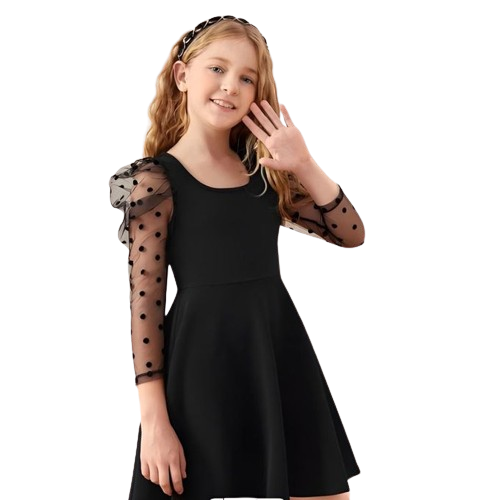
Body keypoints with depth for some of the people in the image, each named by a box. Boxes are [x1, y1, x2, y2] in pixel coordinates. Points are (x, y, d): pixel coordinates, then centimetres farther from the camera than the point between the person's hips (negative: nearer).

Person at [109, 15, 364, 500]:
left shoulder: (264, 172, 10)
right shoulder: (155, 179, -6)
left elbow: (352, 235, 9)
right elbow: (144, 300, -8)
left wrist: (304, 166, -5)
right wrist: (153, 420, -12)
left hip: (283, 356, 6)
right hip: (207, 365, -5)